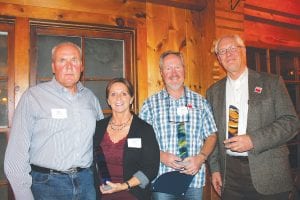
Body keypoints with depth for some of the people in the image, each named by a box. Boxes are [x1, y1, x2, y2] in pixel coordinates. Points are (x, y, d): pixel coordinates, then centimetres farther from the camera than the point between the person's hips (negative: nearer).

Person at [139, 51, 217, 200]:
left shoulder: (200, 102, 4)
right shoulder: (150, 104, 0)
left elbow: (211, 136, 6)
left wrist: (201, 157, -10)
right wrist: (160, 155, -16)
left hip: (194, 177, 2)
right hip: (162, 178, -1)